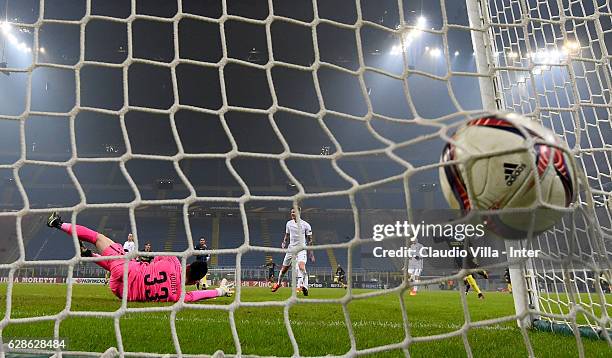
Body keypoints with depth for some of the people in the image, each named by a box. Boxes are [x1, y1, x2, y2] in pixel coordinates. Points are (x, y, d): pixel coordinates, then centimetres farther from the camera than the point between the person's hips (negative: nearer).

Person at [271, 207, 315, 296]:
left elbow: (310, 240, -3)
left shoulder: (305, 225, -7)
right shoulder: (289, 223, 5)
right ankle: (278, 283, 36)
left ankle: (304, 286, -28)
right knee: (284, 268, 12)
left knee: (301, 266, -28)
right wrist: (284, 243, 1)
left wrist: (311, 253, -5)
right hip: (291, 248, 4)